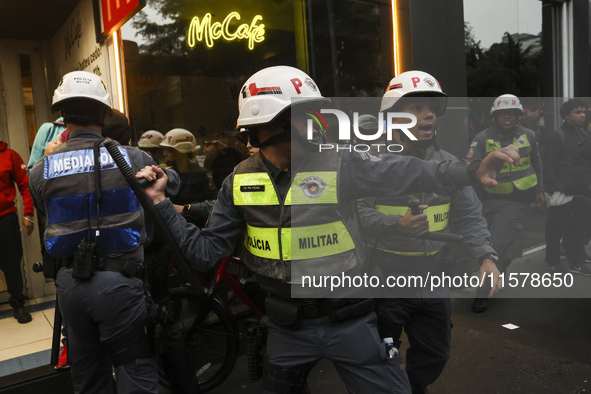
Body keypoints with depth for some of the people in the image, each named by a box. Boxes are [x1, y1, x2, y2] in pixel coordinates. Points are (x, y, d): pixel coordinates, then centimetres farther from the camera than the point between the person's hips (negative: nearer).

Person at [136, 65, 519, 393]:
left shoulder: (338, 164, -11)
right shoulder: (241, 181, -5)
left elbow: (403, 173, -17)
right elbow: (206, 250, -2)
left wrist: (471, 170, -30)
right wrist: (163, 204, -8)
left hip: (350, 320, -2)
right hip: (288, 326, 2)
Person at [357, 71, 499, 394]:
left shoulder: (449, 165, 3)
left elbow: (469, 216, 1)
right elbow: (359, 214, -21)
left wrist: (486, 257, -14)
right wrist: (398, 224, -36)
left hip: (434, 283, 5)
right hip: (384, 283, -5)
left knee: (434, 355, 23)